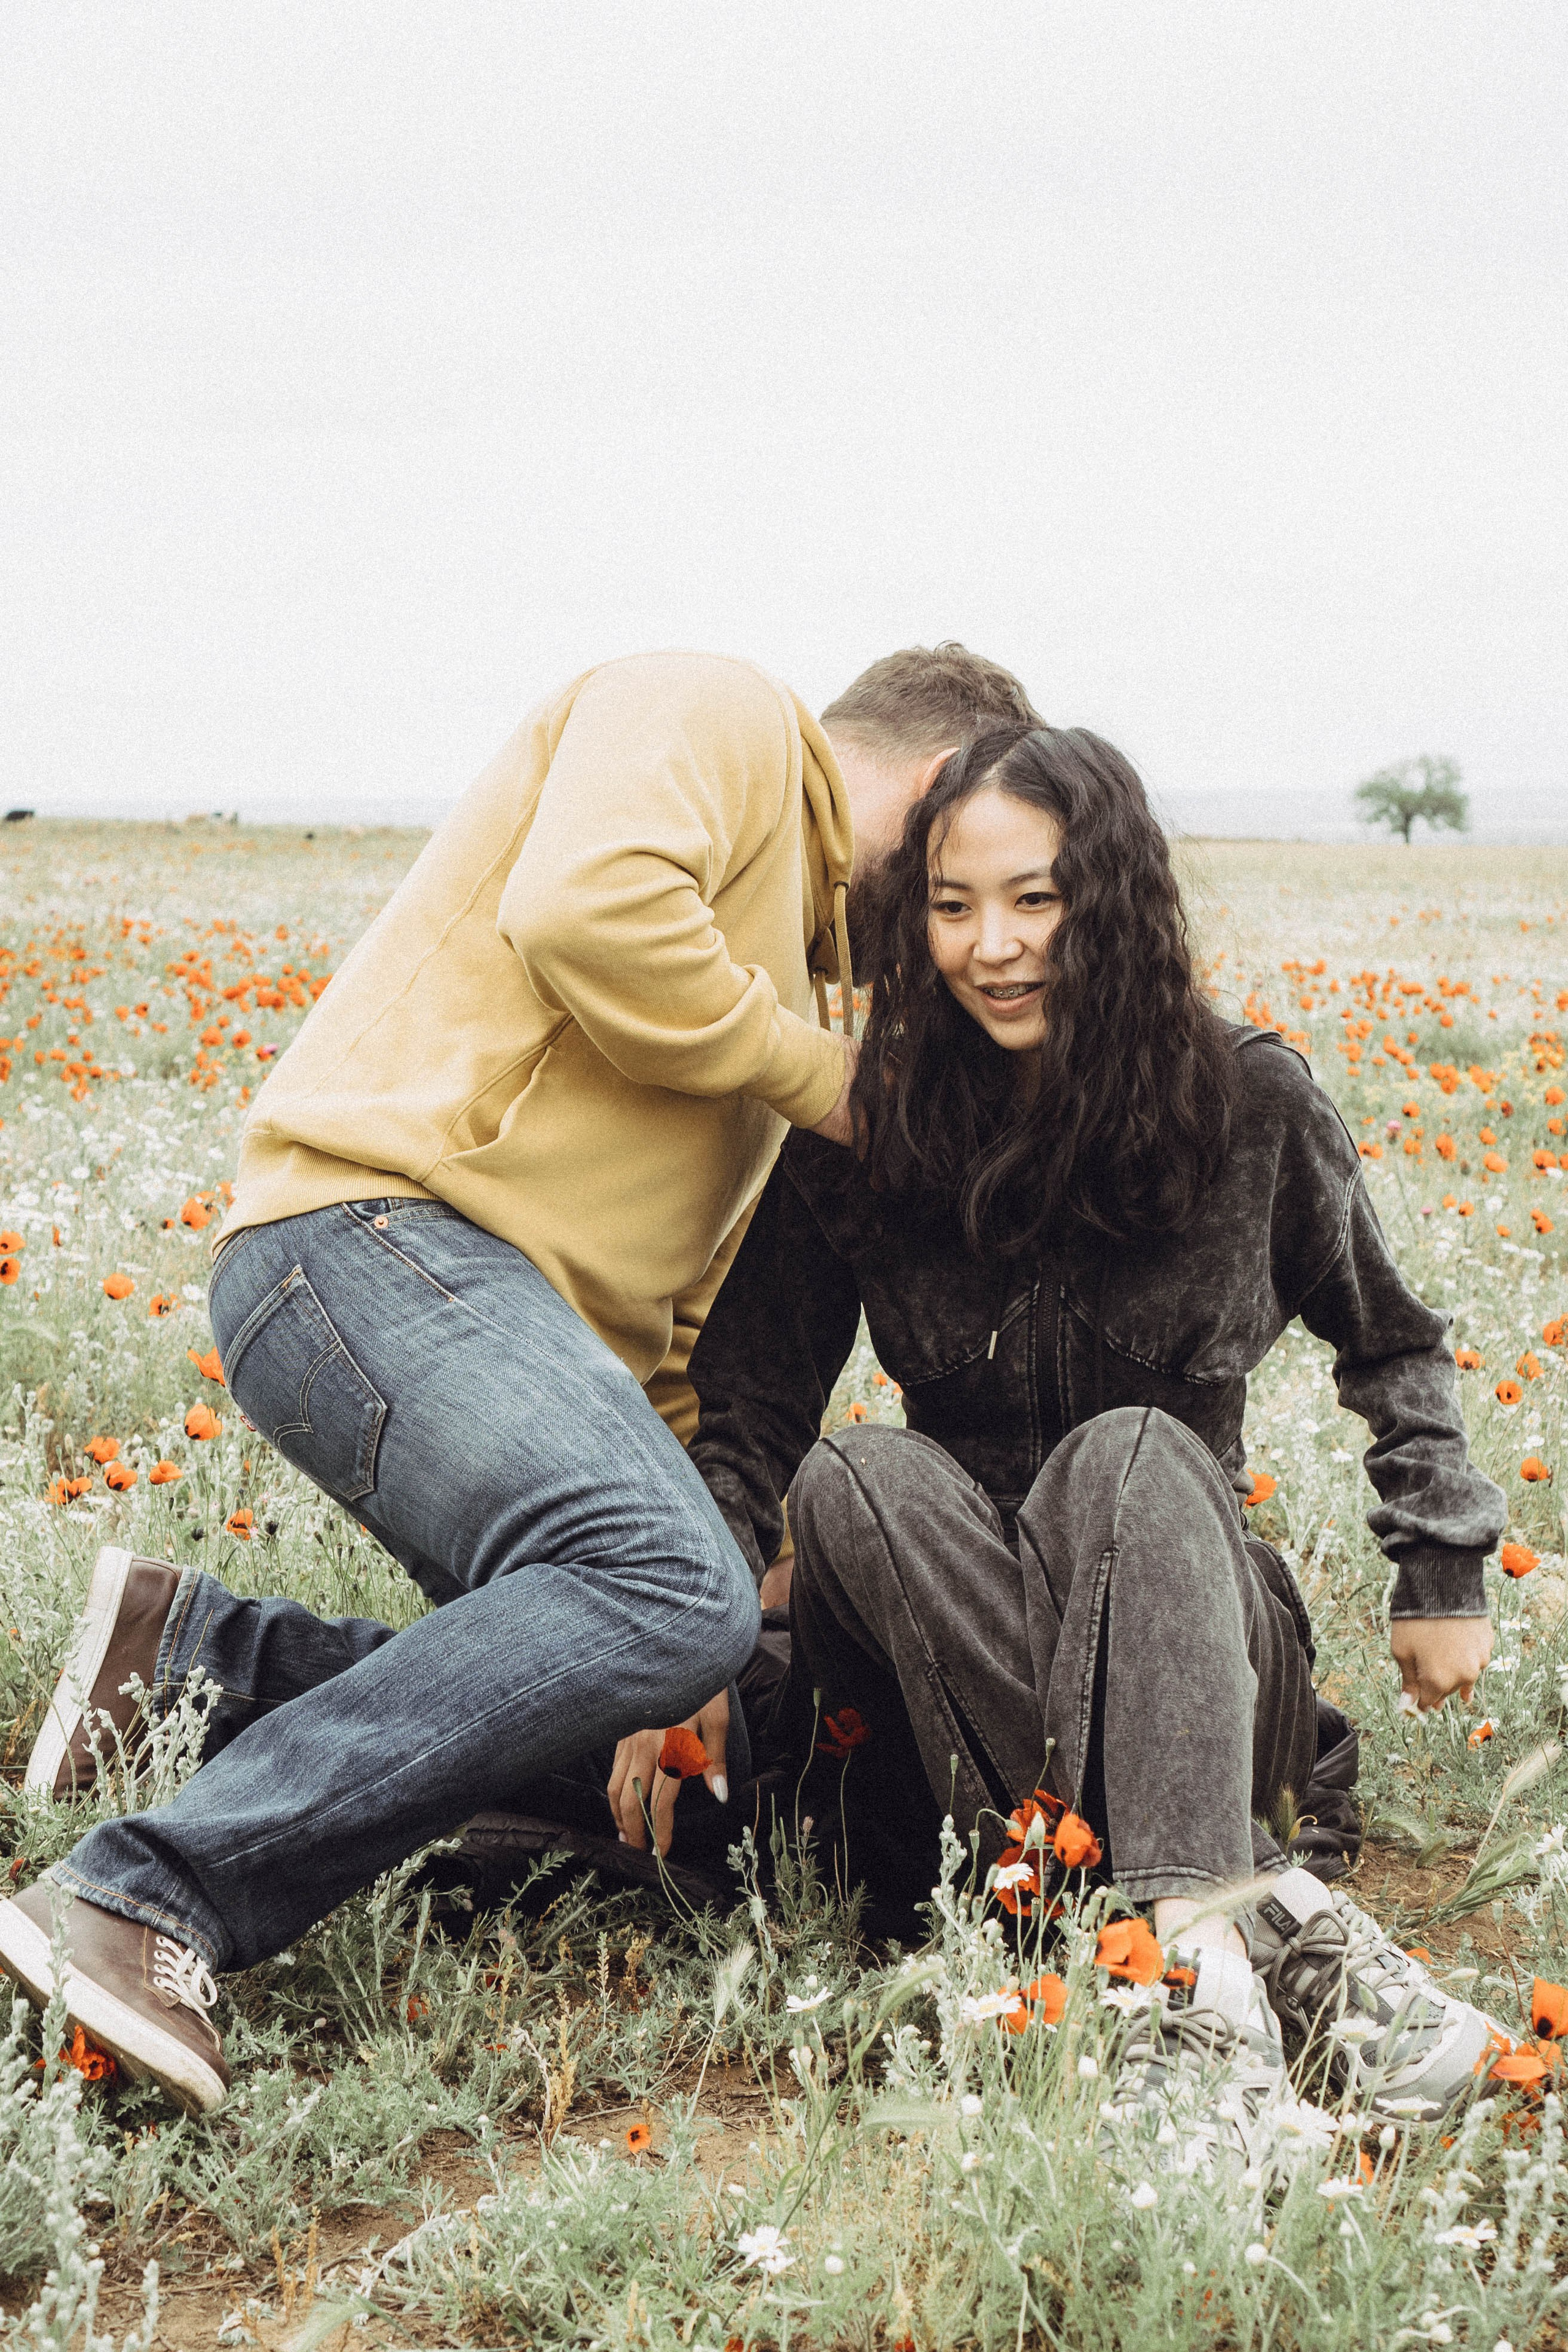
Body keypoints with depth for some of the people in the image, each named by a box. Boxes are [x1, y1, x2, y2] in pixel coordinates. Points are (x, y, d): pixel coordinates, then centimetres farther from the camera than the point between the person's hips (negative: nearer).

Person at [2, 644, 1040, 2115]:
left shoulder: (780, 975, 32)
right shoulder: (713, 718, 4)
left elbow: (682, 1304, 29)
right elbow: (584, 912, -20)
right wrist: (815, 1072, -4)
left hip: (539, 1333, 10)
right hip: (376, 1235, -10)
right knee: (671, 1589, -31)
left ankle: (201, 1653, 6)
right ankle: (150, 1902, -31)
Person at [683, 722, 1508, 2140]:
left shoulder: (1250, 1107, -5)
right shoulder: (862, 1139, -5)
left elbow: (1392, 1344, 12)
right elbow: (747, 1420, -6)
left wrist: (1445, 1569, 7)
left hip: (1188, 1635, -1)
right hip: (945, 1669, 1)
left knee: (1129, 1455, -32)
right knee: (859, 1478, -31)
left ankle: (1194, 1940, -50)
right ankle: (1280, 1925, -39)